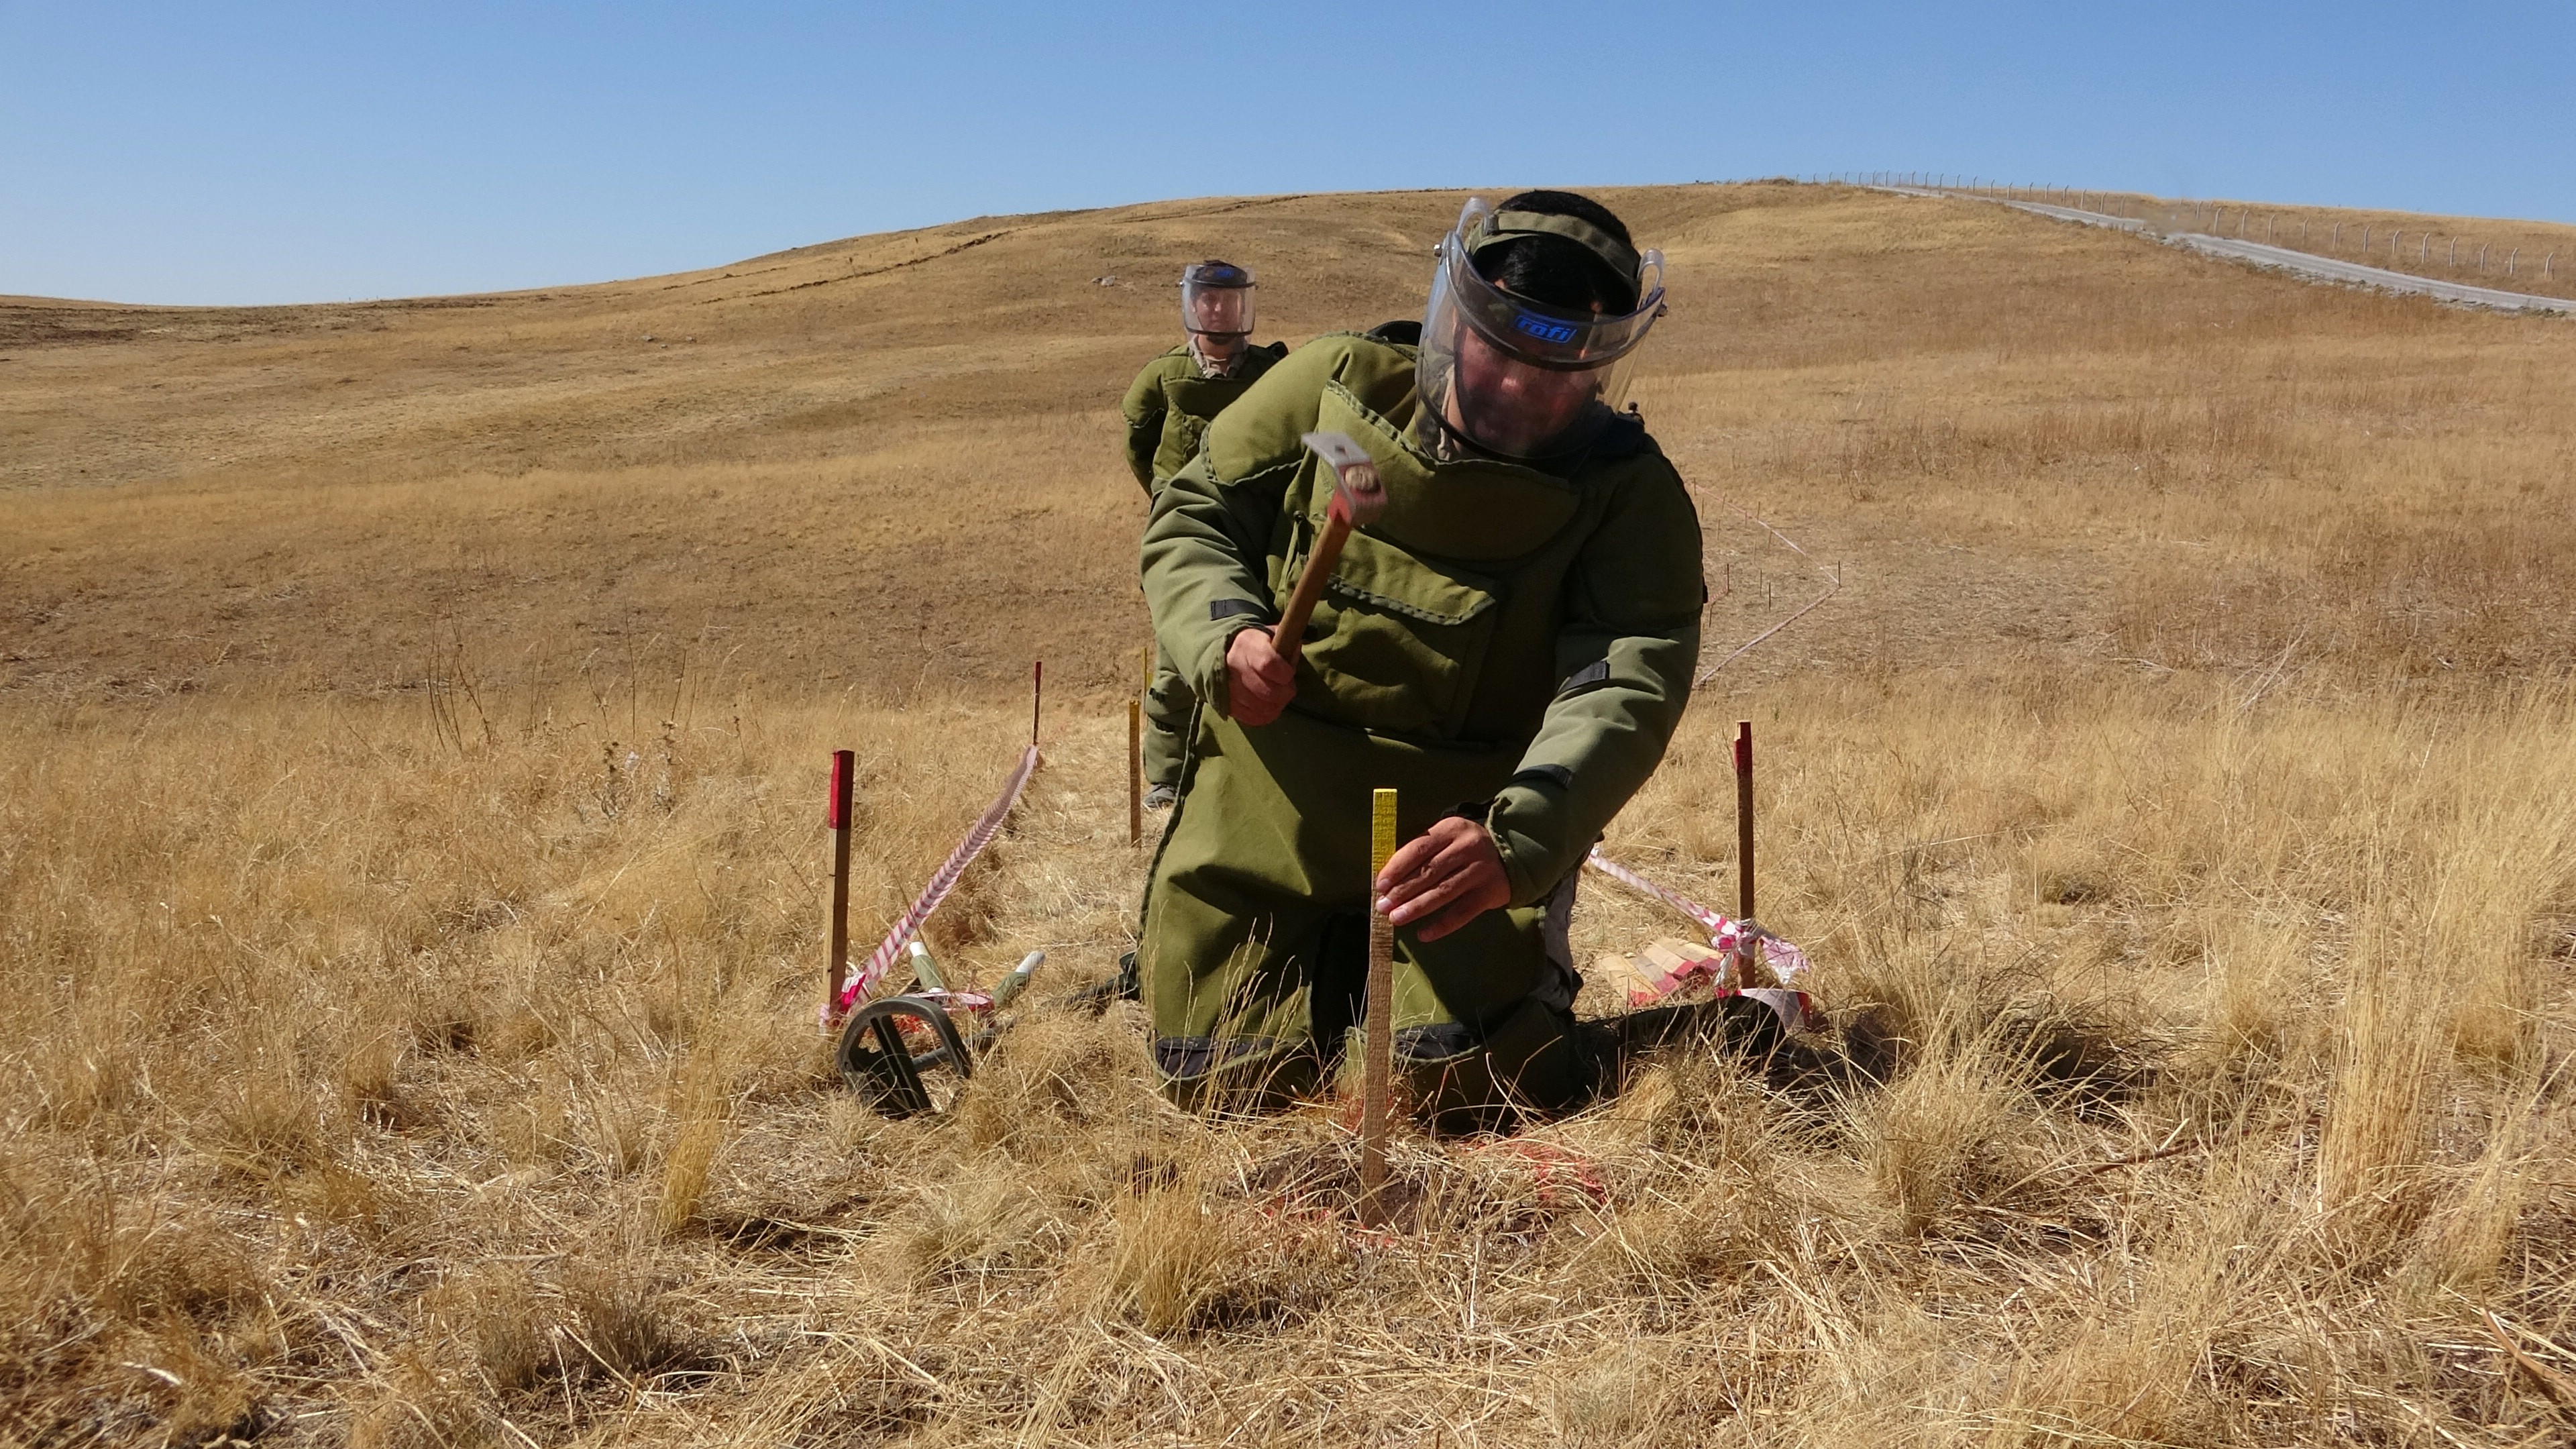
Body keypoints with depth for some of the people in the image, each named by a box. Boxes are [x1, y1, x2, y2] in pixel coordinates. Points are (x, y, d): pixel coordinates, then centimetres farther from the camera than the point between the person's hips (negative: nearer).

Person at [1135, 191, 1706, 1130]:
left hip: (1460, 829, -2)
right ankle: (1326, 963, 36)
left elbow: (1627, 687, -27)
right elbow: (1191, 517, 2)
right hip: (1267, 803, 2)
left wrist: (1517, 841, -46)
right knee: (1220, 1085, 2)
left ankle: (1530, 964, 19)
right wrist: (1223, 639, -21)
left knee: (1469, 1090, -17)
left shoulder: (1631, 494, -13)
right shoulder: (1336, 385, -6)